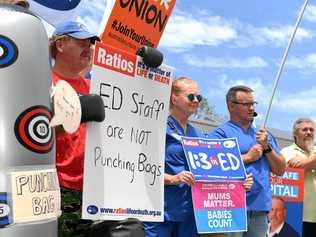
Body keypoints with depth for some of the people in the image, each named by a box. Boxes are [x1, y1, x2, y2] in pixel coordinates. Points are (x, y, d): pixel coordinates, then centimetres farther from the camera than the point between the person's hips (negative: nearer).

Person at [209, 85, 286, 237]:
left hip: (260, 208, 6)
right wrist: (248, 157, -9)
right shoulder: (220, 133, -2)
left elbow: (280, 170, 15)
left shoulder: (264, 135, 19)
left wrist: (267, 147, -1)